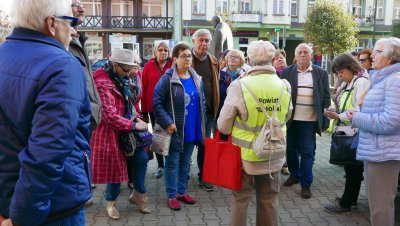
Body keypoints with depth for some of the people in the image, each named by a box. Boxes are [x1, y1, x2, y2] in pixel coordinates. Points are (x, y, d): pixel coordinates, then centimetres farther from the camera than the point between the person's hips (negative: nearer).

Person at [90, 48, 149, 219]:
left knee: (141, 158, 5)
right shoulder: (102, 83, -22)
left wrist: (136, 118, 3)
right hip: (110, 133, -8)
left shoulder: (120, 79, 7)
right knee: (115, 167, 5)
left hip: (126, 129, 8)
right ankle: (111, 202, 29)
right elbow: (109, 115, -25)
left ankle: (138, 194, 24)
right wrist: (134, 125, -19)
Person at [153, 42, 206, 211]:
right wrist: (167, 123, -19)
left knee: (185, 163, 17)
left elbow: (202, 102, 16)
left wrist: (201, 124, 9)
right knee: (172, 164, 6)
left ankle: (182, 192, 32)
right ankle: (172, 196, 20)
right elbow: (157, 103, -12)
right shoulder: (167, 79, -12)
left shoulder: (196, 79, 7)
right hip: (175, 131, -6)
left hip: (192, 131, 6)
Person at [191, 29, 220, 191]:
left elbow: (216, 85, 14)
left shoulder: (214, 61, 10)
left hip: (208, 110, 4)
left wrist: (215, 107, 7)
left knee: (205, 145, 11)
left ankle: (203, 177, 23)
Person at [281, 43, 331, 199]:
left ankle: (306, 184, 12)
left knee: (307, 152, 2)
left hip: (309, 120, -1)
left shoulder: (321, 73, 3)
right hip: (290, 118, 2)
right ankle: (294, 174, 33)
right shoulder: (287, 72, 3)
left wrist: (325, 121, -2)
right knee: (291, 149, 13)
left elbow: (326, 98, 3)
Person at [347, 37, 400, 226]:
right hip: (374, 150, 10)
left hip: (383, 153, -10)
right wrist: (358, 114, 3)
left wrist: (357, 118, -15)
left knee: (380, 206, 1)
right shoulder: (381, 79, 16)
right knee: (378, 203, 22)